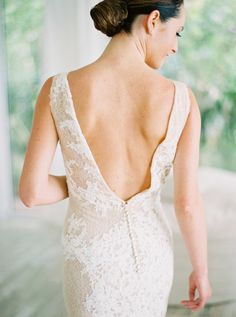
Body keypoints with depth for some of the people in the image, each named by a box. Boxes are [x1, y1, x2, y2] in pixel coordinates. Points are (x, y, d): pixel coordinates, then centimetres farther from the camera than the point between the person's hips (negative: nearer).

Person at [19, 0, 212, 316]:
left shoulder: (58, 89, -19)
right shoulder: (181, 98, -18)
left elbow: (31, 192, -17)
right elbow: (188, 202, -14)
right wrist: (201, 270, 3)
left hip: (93, 259, -1)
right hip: (150, 251, 2)